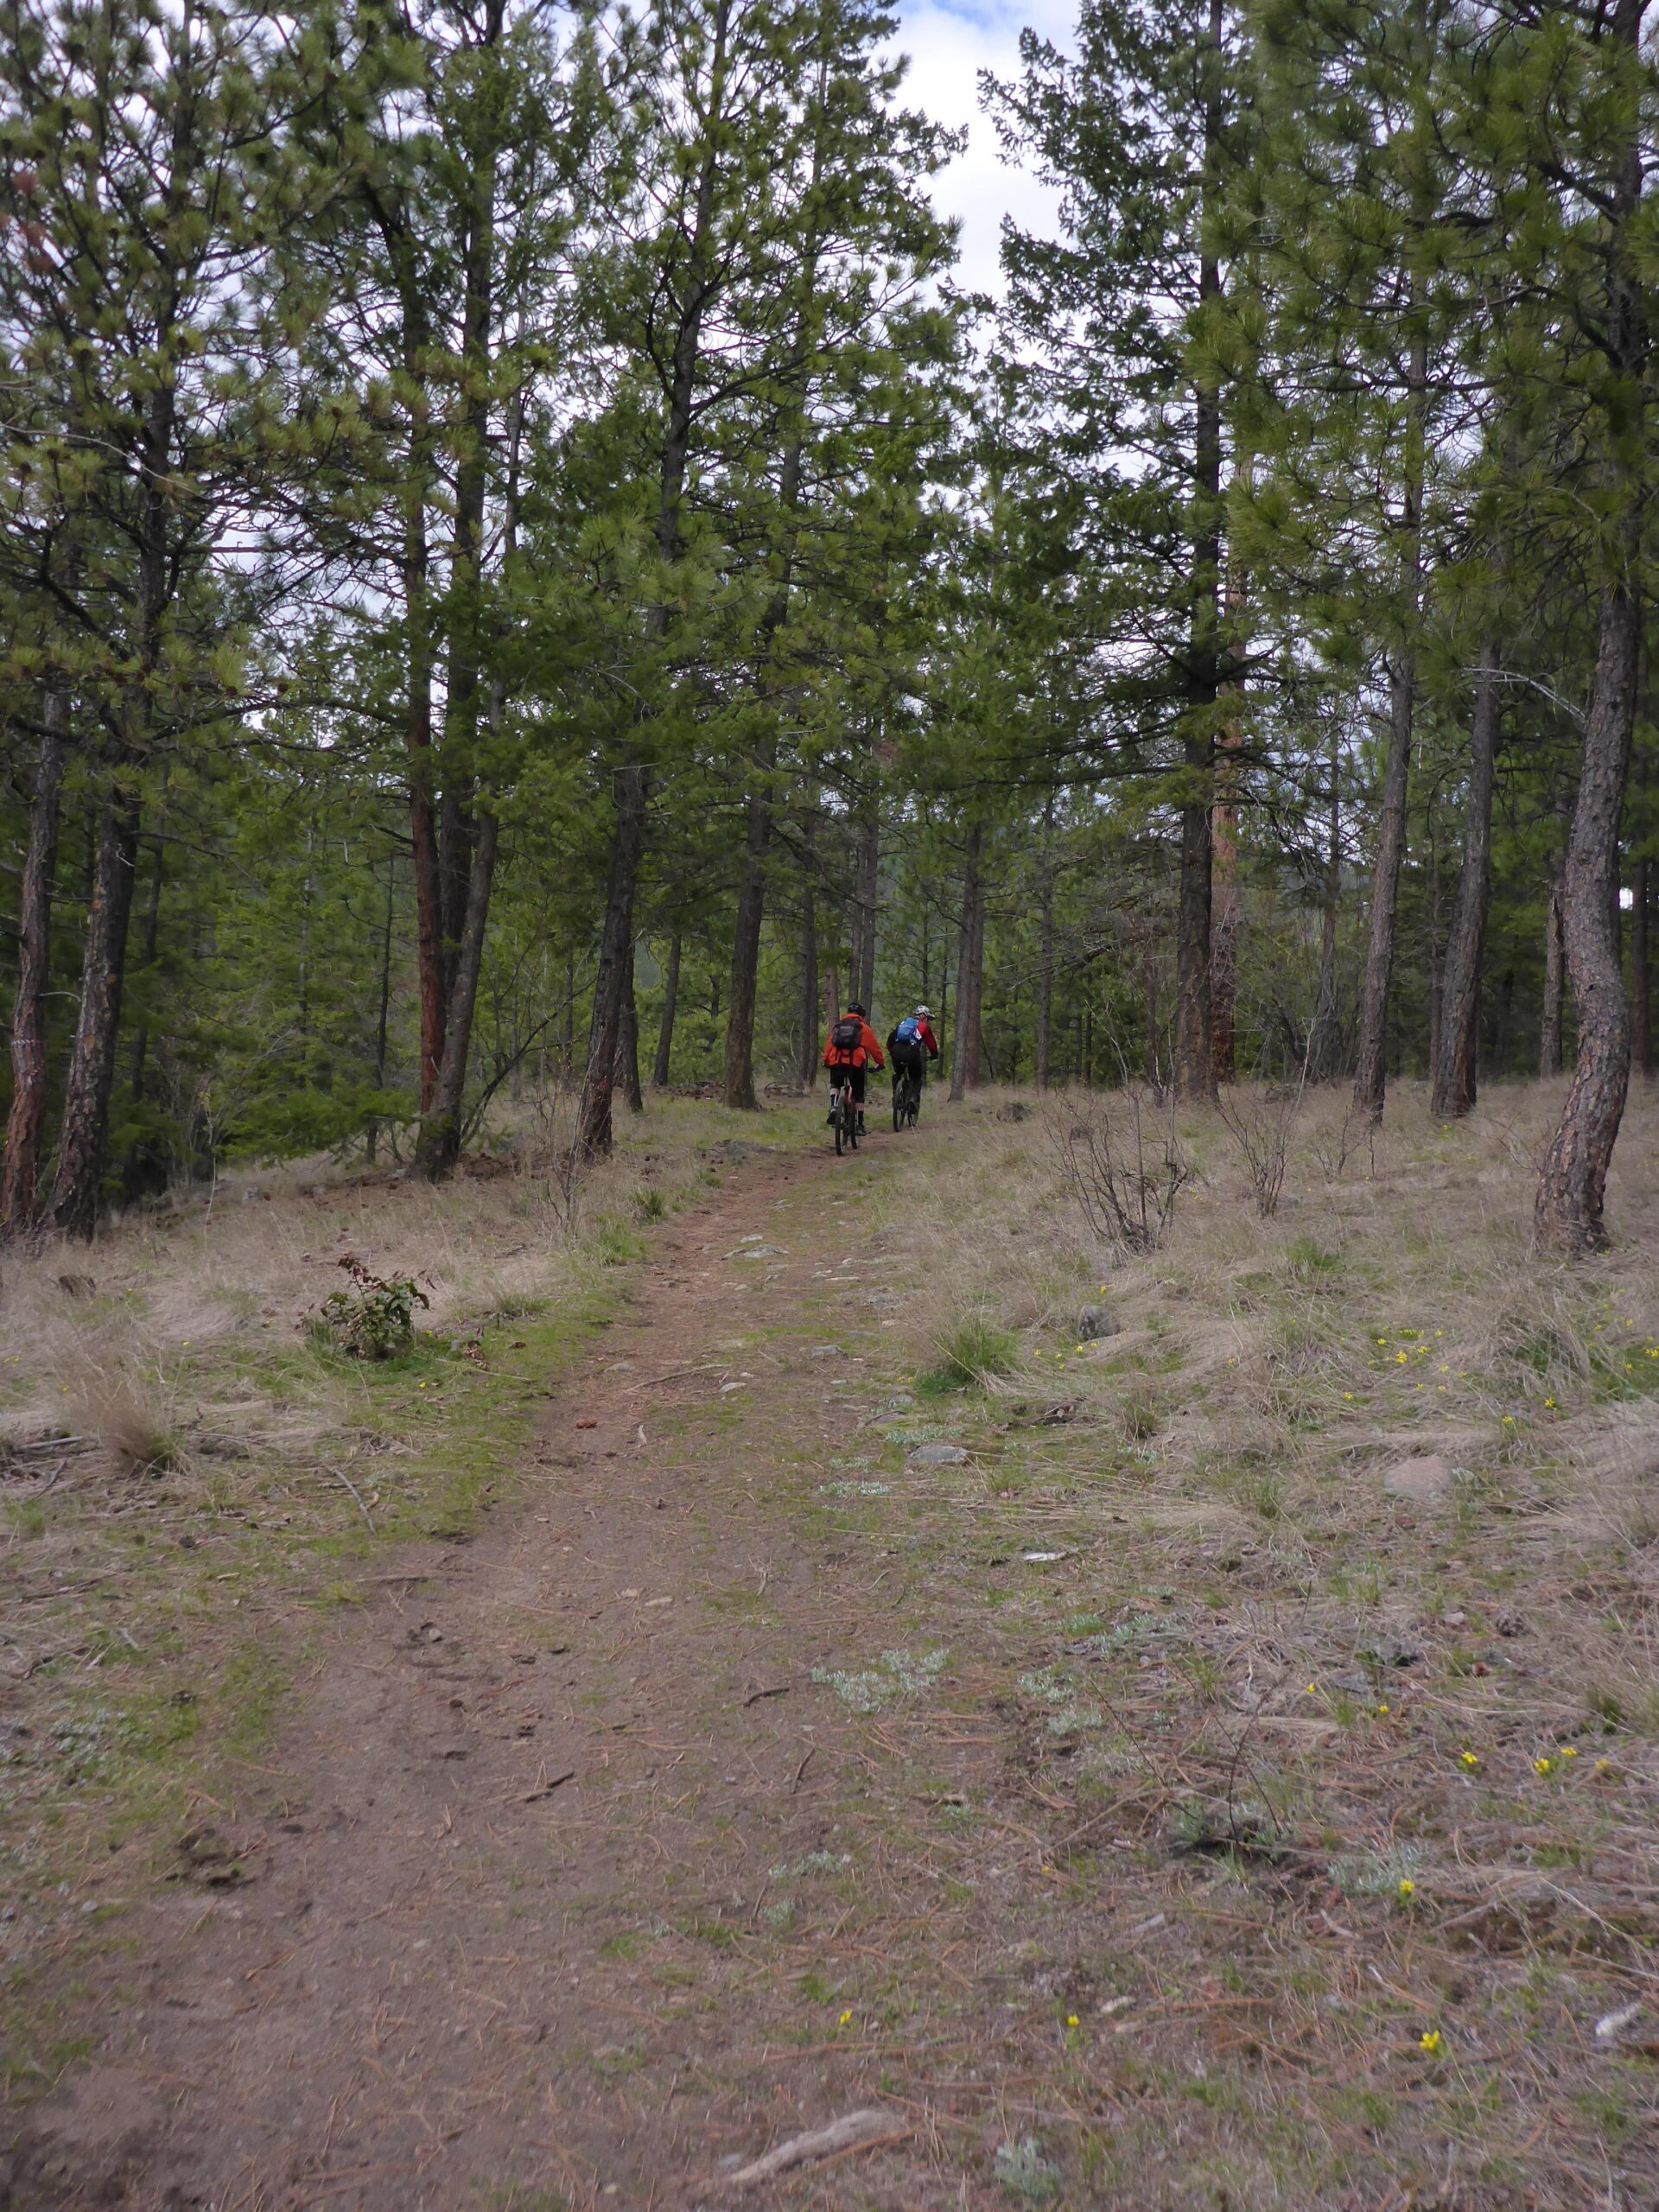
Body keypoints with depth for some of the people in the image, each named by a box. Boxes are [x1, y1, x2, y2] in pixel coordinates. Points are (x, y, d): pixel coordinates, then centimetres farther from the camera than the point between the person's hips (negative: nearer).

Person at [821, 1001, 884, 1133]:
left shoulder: (837, 1026, 19)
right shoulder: (864, 1028, 10)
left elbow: (828, 1044, 17)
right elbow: (874, 1047, 10)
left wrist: (825, 1061, 25)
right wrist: (881, 1063, 20)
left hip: (836, 1062, 2)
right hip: (856, 1063, -2)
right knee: (858, 1095, 7)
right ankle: (860, 1125, 4)